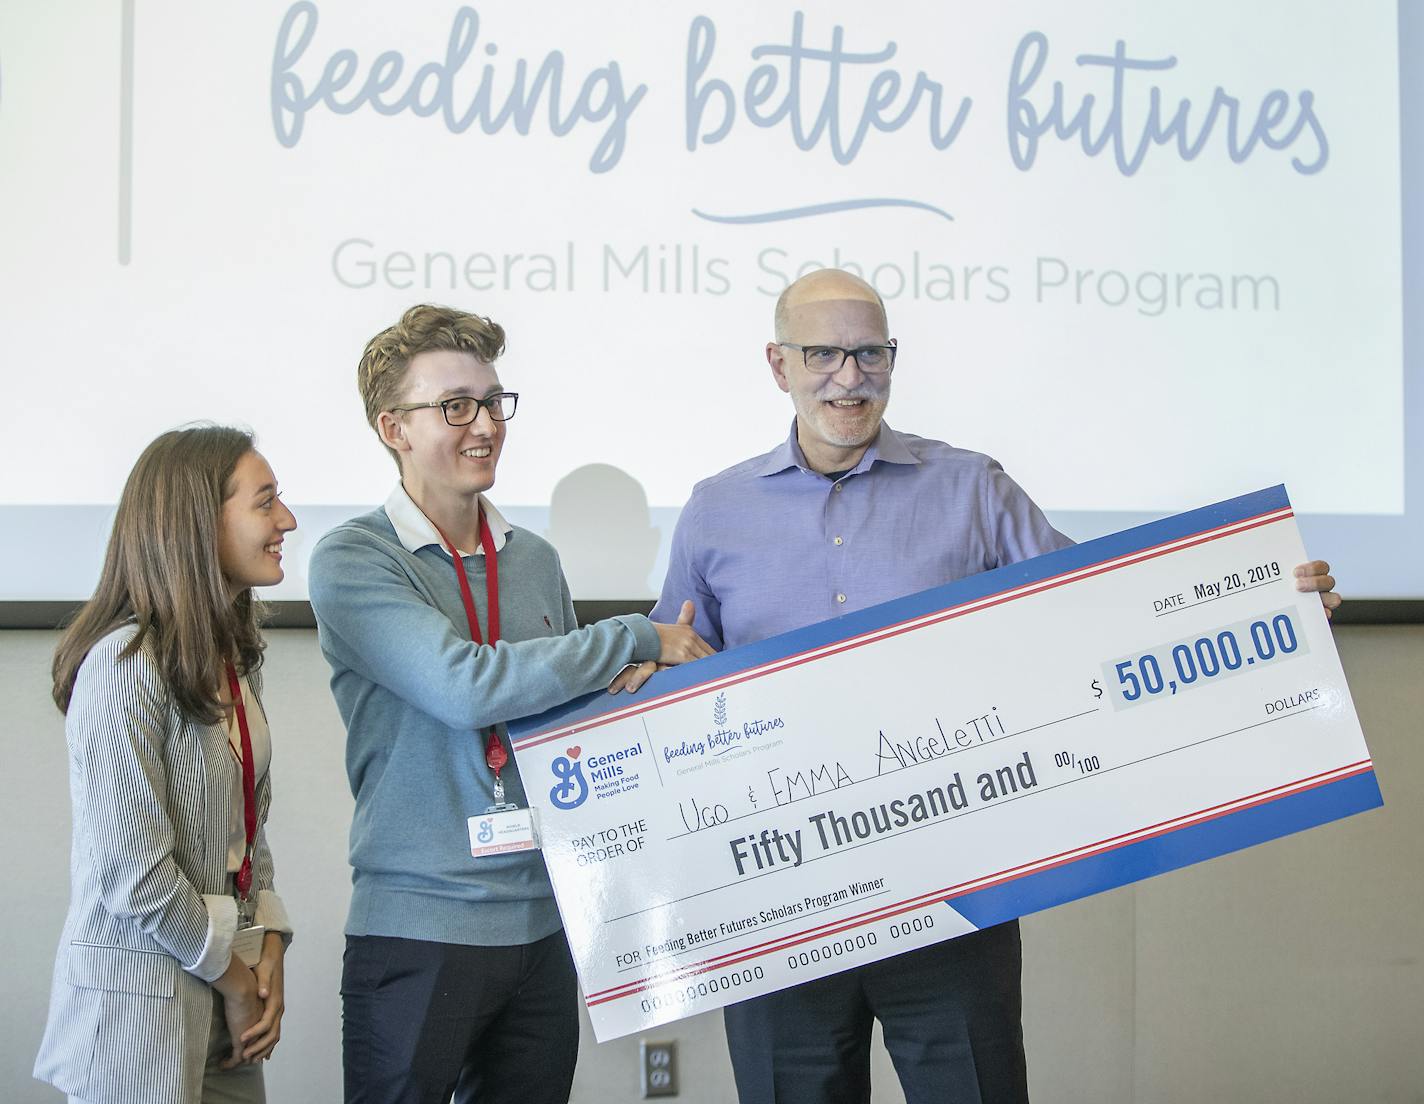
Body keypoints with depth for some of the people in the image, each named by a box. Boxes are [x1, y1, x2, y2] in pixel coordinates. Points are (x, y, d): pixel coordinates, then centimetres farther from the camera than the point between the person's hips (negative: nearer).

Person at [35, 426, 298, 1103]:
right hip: (138, 995, -8)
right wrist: (233, 975, -10)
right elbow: (134, 874, -21)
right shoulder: (124, 665, -19)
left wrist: (268, 947, -1)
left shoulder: (232, 660, 8)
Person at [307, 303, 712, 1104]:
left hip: (542, 923, 6)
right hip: (418, 928, -5)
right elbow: (465, 687, -21)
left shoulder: (536, 560, 13)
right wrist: (638, 639, -14)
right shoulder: (355, 560, -7)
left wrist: (625, 689, -1)